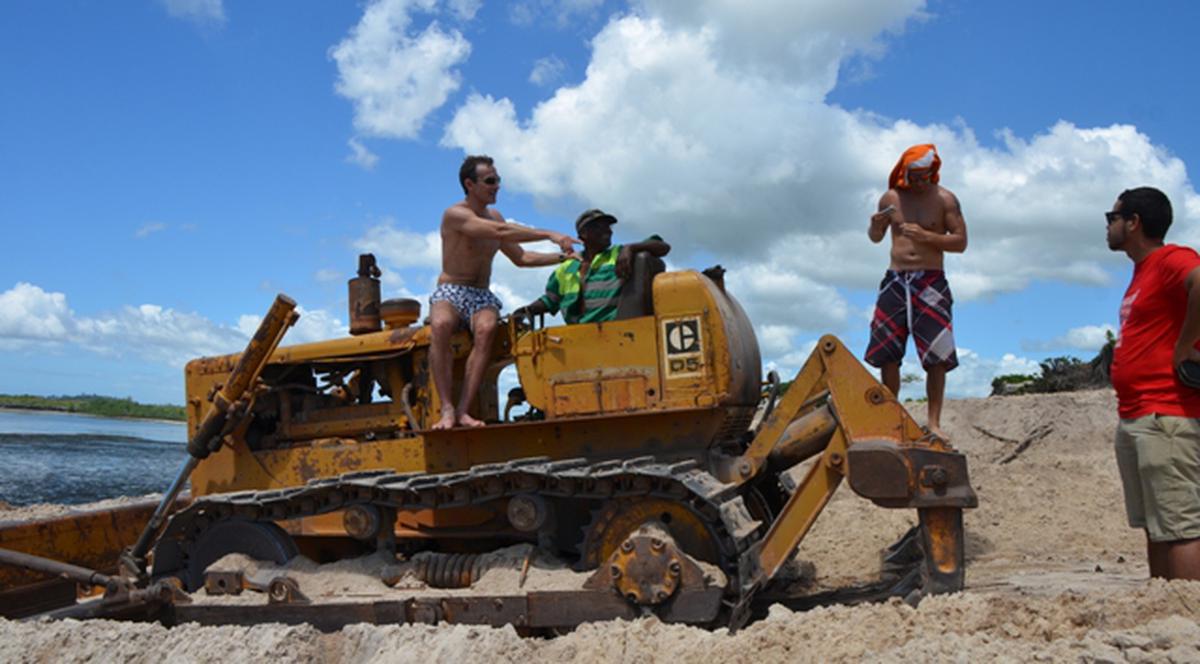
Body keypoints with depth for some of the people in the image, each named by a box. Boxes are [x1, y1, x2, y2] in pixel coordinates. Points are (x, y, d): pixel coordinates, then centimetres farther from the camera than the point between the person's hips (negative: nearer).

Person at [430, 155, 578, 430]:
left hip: (482, 297, 4)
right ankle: (447, 409, -37)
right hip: (450, 292, -4)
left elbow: (521, 258, 22)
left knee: (485, 329, -33)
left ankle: (462, 411, -37)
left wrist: (562, 257, 10)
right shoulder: (454, 215, -9)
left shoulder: (494, 216, 15)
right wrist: (550, 235, -25)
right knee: (440, 325, -39)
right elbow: (500, 232, -23)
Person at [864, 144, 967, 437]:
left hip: (931, 282, -3)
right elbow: (876, 238, 17)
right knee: (886, 353, 1)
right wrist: (875, 226, -6)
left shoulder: (945, 199, 0)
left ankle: (934, 422, -2)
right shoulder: (891, 198, 8)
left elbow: (961, 242, -2)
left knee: (937, 356, -8)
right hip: (895, 280, 3)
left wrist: (926, 236, -17)